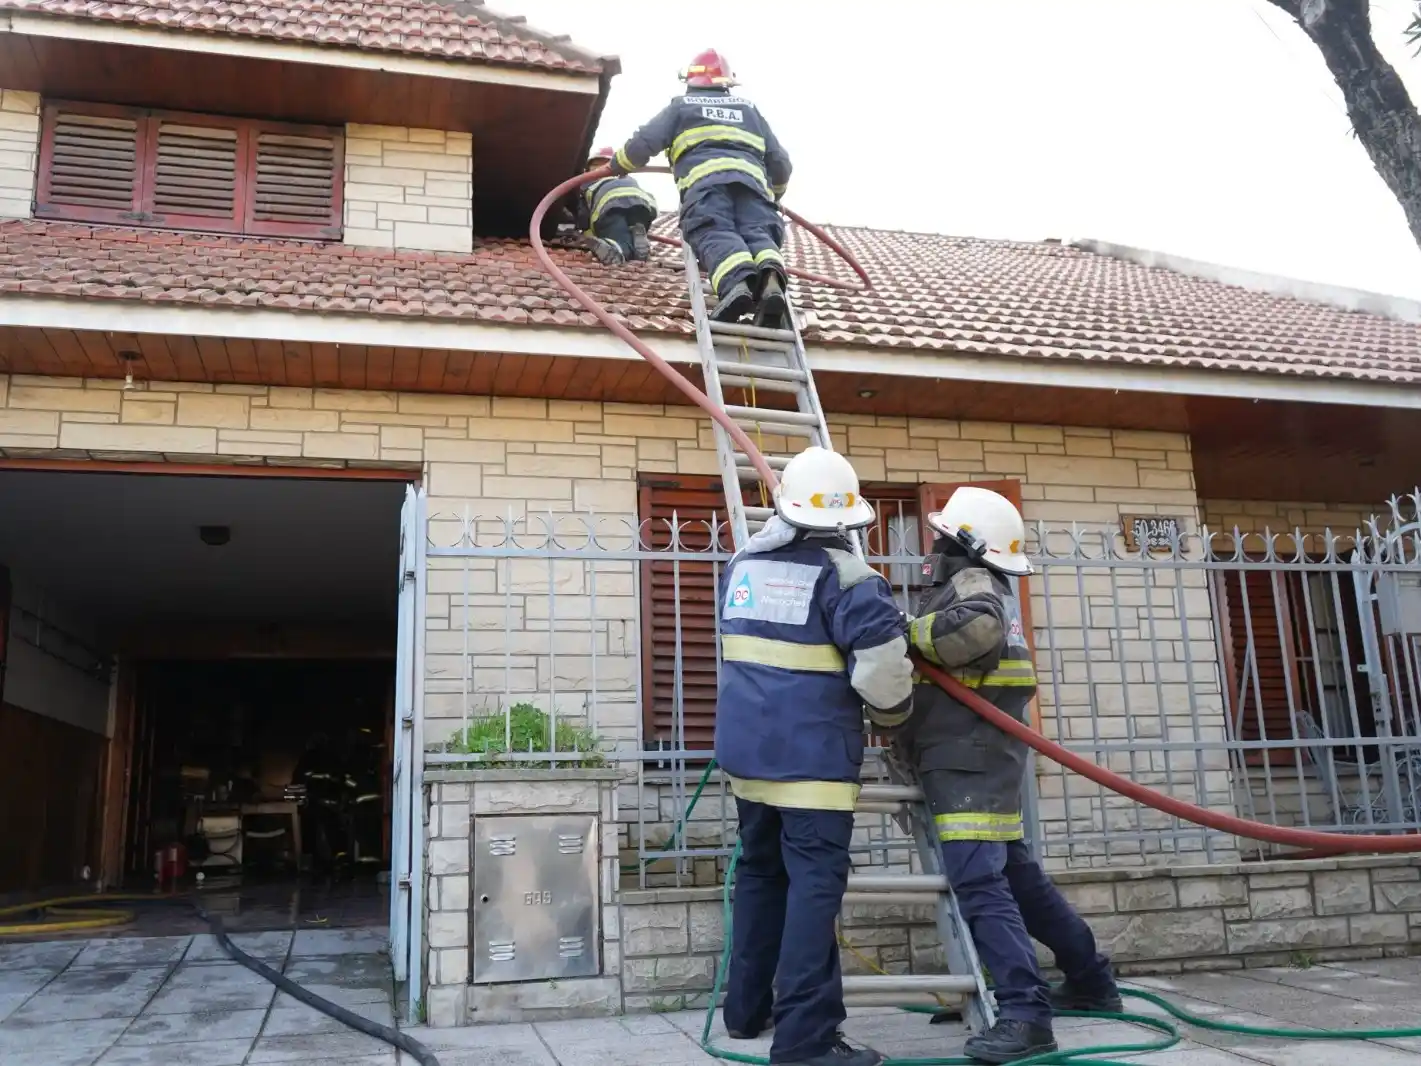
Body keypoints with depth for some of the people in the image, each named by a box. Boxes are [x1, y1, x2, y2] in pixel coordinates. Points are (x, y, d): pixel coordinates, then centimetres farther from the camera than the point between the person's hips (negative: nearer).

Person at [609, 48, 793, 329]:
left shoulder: (681, 105, 30)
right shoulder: (749, 108, 38)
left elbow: (644, 142, 20)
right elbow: (780, 162, 34)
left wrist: (618, 164, 40)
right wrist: (775, 193, 54)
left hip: (706, 180, -3)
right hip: (751, 178, 3)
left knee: (716, 235, -24)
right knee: (758, 233, -16)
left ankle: (737, 282, -56)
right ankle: (771, 275, -51)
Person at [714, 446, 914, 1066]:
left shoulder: (743, 565, 10)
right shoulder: (840, 573, -9)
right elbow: (882, 655, -17)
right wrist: (891, 710, 2)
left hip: (746, 749, 7)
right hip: (812, 755, -6)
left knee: (759, 873, 18)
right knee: (814, 884, -4)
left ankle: (747, 1008, 27)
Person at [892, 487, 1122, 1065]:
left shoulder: (972, 582, -9)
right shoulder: (965, 586, 22)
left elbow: (976, 627, -33)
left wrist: (912, 633, -21)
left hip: (969, 761, -11)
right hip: (977, 759, 11)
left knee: (978, 882, -15)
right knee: (1016, 874, 19)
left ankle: (1025, 1014, -16)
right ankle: (1091, 979, 30)